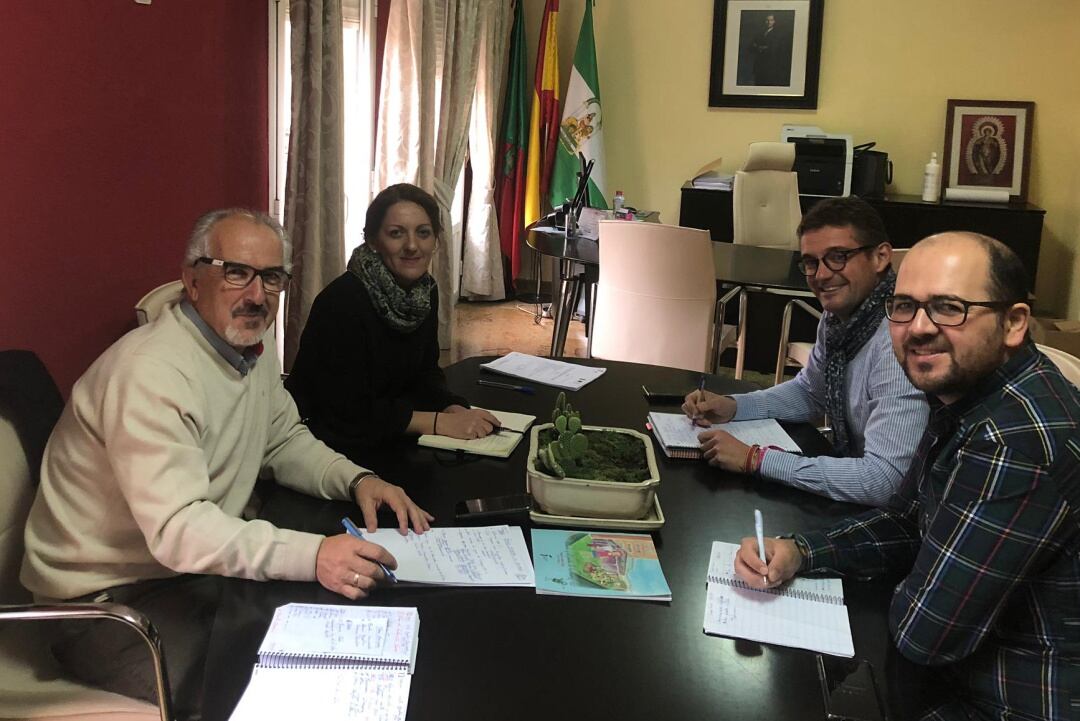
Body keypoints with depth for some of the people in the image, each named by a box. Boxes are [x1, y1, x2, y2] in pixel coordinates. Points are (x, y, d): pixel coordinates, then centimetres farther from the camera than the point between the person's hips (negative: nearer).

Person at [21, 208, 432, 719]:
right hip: (108, 599, -8)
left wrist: (356, 480, -8)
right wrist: (311, 555, -44)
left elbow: (285, 442, 12)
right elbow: (176, 529, -34)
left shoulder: (252, 346, 2)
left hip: (201, 565, 9)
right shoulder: (152, 373, -27)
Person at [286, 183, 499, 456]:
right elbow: (347, 411, -24)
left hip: (382, 443, 7)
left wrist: (454, 409, -14)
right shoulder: (342, 301, -23)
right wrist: (439, 422, -24)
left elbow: (425, 372, 7)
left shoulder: (425, 291, 0)